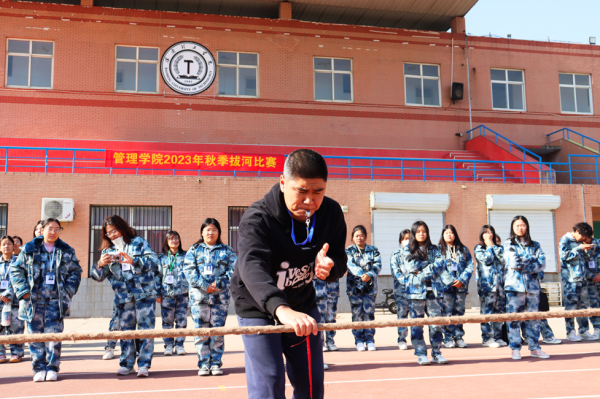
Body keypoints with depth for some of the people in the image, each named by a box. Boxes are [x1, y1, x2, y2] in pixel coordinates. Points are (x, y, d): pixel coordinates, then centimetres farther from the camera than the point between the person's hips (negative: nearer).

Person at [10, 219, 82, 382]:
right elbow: (16, 270, 6)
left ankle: (52, 368, 6)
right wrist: (23, 291, -4)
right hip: (33, 300, 0)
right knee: (35, 335, 3)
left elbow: (76, 272, 9)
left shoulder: (67, 251, 8)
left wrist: (67, 292, -2)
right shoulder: (29, 249, 6)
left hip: (56, 301, 0)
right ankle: (39, 369, 12)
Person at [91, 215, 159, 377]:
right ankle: (127, 364, 17)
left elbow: (153, 260, -10)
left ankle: (144, 364, 1)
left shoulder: (138, 242, 3)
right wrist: (100, 265, -16)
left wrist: (133, 261, -25)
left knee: (145, 329, -5)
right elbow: (98, 276, 7)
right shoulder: (108, 251, 13)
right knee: (125, 330, 6)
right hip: (123, 297, 3)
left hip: (144, 293, -3)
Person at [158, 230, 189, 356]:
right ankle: (168, 345, 10)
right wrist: (157, 294, 4)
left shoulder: (185, 256, 9)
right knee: (167, 320, 0)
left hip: (183, 294, 0)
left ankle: (179, 345, 10)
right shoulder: (162, 258, 10)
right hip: (167, 294, 0)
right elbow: (157, 276, 10)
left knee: (181, 320, 0)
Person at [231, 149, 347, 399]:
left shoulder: (331, 213, -14)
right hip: (258, 309, -5)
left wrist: (329, 268, -32)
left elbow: (340, 259, -5)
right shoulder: (257, 219, -30)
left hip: (304, 305, 5)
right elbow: (252, 267, -47)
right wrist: (281, 309, -66)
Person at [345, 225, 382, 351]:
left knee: (369, 312, -2)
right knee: (357, 313, -1)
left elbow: (377, 265, -3)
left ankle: (370, 340, 6)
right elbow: (351, 265, -10)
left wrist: (370, 275, -23)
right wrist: (363, 275, -26)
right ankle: (359, 340, 7)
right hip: (354, 285, 0)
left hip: (370, 286, 1)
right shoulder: (349, 251, 7)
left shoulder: (373, 250, 10)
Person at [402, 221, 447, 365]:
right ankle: (421, 354, 5)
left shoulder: (434, 249, 14)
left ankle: (436, 353, 7)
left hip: (433, 290, 2)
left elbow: (440, 266, -1)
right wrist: (430, 264, -3)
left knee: (436, 321, -2)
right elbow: (411, 267, -6)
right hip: (416, 291, -1)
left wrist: (422, 273, -11)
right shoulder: (408, 250, 9)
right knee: (417, 323, -1)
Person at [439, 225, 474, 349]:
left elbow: (470, 266, 6)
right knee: (447, 312, -4)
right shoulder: (439, 250, 4)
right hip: (446, 286, -3)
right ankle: (448, 338, 1)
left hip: (461, 286, 3)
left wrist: (462, 280, -8)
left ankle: (459, 337, 11)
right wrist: (451, 281, -13)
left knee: (459, 311, 5)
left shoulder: (463, 250, 14)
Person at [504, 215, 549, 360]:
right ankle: (515, 348, 4)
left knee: (533, 318, 5)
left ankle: (534, 347, 14)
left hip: (533, 285, 3)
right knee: (514, 317, -3)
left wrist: (522, 265, -10)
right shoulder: (509, 244, 7)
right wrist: (532, 260, -2)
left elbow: (542, 264, -2)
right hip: (515, 285, -2)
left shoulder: (535, 245, 14)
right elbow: (513, 262, -9)